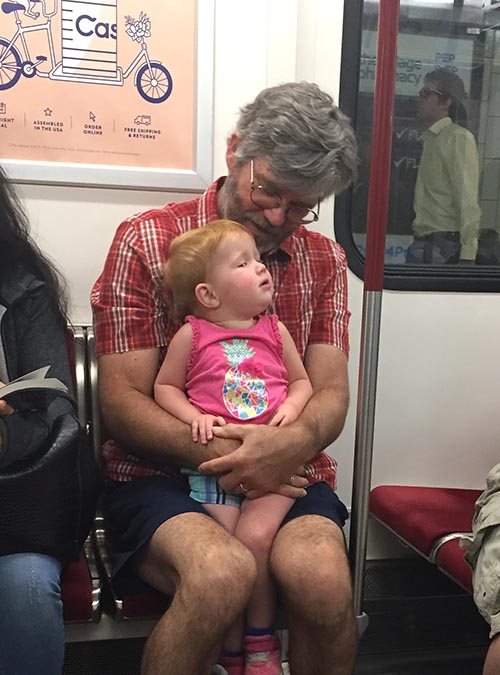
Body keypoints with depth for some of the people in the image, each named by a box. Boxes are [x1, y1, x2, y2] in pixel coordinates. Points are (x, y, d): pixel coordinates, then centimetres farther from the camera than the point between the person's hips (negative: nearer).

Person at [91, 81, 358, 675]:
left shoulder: (324, 259, 12)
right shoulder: (146, 241, -1)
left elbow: (330, 393, 5)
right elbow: (122, 401, -6)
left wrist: (294, 442, -19)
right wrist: (221, 458, -18)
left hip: (287, 473, 3)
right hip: (161, 474, -2)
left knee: (321, 577, -28)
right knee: (222, 572, -33)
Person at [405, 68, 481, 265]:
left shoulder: (458, 138, -8)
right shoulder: (431, 139, 18)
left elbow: (468, 202, -16)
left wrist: (467, 256, -20)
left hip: (443, 248, -8)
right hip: (422, 245, 8)